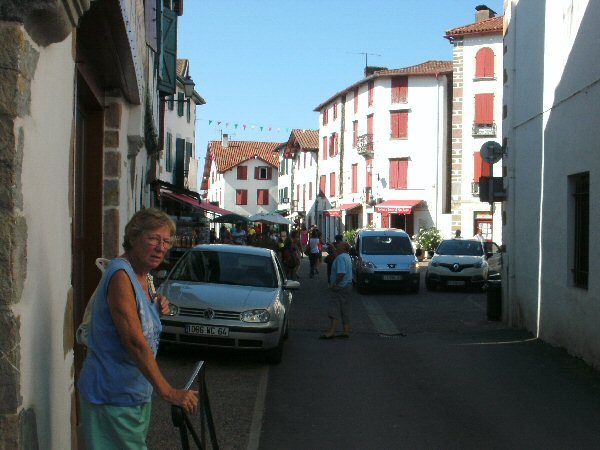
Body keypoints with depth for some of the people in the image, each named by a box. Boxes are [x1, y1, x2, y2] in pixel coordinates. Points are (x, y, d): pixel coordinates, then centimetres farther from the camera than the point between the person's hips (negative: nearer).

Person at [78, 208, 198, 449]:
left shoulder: (141, 275, 9)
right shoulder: (121, 274, -21)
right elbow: (134, 341, -28)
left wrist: (157, 310, -1)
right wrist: (167, 392, -30)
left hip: (135, 392, 10)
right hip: (112, 395, -10)